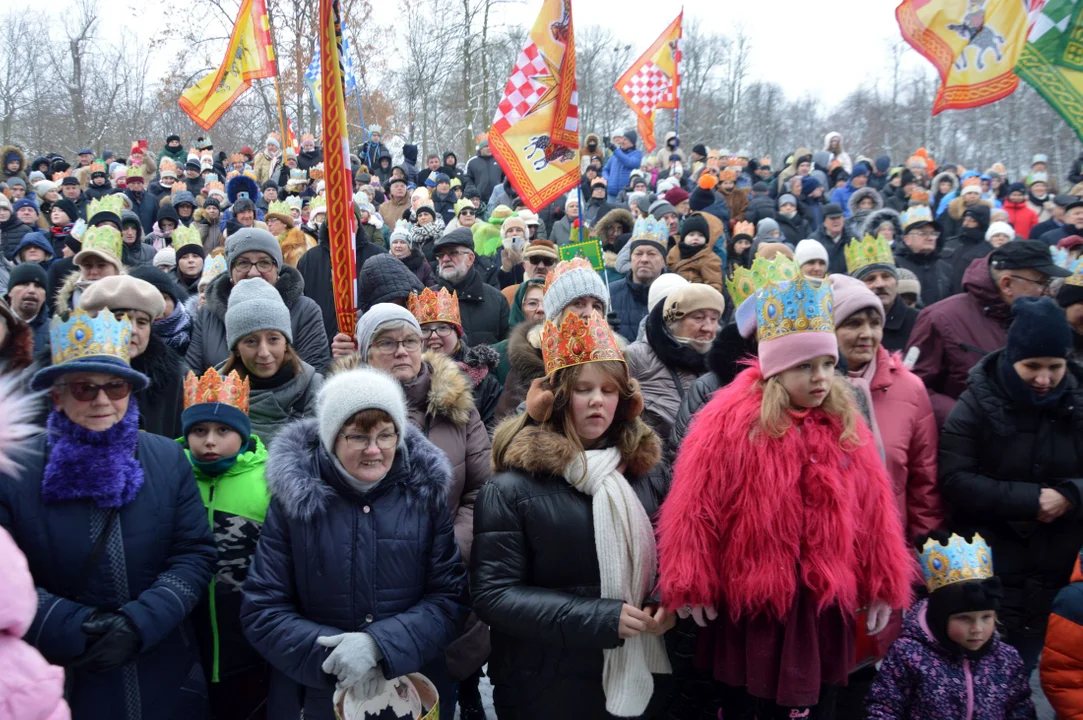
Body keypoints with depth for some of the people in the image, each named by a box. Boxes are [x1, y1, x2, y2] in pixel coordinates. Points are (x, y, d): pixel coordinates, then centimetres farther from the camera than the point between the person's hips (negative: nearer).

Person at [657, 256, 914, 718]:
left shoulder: (844, 426, 2)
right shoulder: (728, 421, -13)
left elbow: (874, 510, 7)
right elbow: (695, 507, -13)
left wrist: (882, 586, 9)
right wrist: (691, 587, -11)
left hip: (821, 604, 4)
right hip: (747, 602, -4)